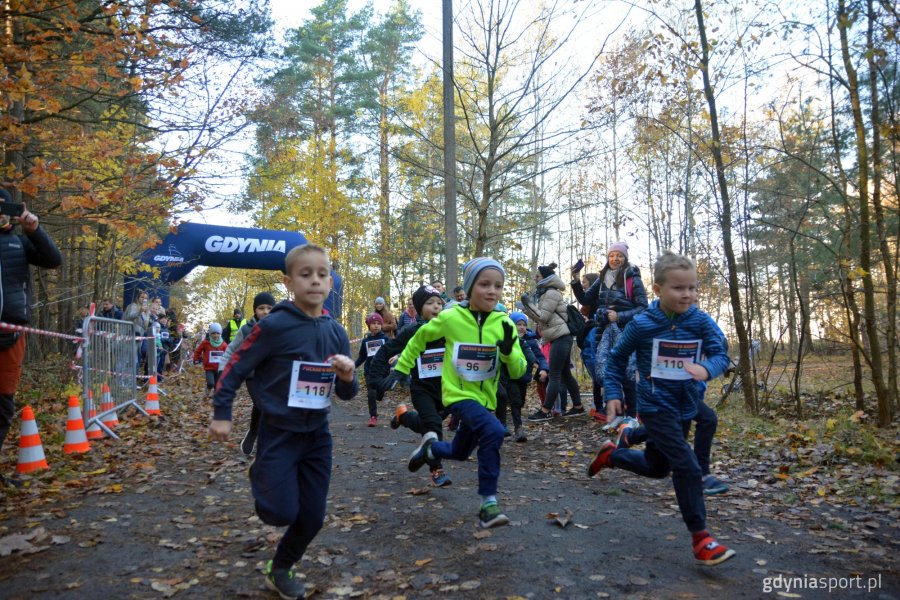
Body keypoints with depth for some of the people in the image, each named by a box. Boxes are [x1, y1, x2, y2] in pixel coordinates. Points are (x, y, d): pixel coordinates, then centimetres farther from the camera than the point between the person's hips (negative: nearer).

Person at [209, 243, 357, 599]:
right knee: (281, 513, -8)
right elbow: (236, 368, -6)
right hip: (278, 433, -4)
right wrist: (221, 414, -4)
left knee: (312, 518, 8)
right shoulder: (274, 325, -15)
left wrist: (348, 377, -16)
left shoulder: (336, 332, 0)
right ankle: (260, 478, 27)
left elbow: (345, 394, 6)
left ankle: (280, 570, 37)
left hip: (317, 436, 5)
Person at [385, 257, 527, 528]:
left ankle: (430, 446, 54)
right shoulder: (450, 318, -14)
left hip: (485, 399, 4)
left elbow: (518, 372, -8)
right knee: (493, 432, -30)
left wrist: (508, 350, -28)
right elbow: (420, 338, 5)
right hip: (458, 395, -4)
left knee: (459, 453, 21)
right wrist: (401, 368, 8)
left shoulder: (504, 324, -9)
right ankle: (488, 503, -16)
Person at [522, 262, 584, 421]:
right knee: (565, 374, 13)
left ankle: (545, 411, -7)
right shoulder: (545, 293, 18)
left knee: (554, 375, -9)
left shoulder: (551, 293, -13)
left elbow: (543, 316, -16)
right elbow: (539, 318, 18)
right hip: (560, 337, 10)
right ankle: (578, 407, 19)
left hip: (561, 337, -10)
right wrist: (528, 305, 7)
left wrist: (528, 303, -10)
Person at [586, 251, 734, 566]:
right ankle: (701, 538, -1)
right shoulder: (642, 324, -13)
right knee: (687, 467, -14)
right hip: (656, 406, -5)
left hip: (684, 406, 5)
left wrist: (706, 369, -35)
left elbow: (720, 355, -13)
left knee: (656, 467, 20)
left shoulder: (702, 322, -6)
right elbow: (617, 358, -1)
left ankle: (611, 454, 46)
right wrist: (613, 393, -5)